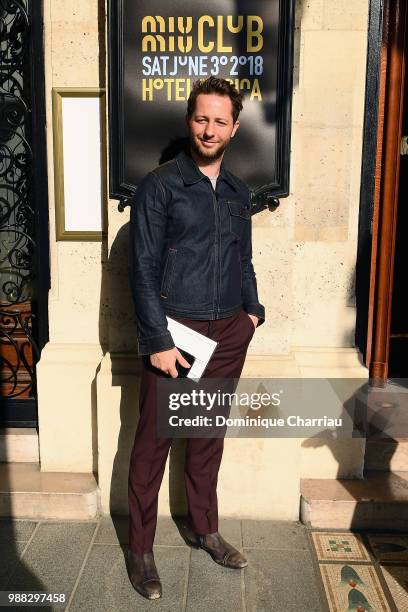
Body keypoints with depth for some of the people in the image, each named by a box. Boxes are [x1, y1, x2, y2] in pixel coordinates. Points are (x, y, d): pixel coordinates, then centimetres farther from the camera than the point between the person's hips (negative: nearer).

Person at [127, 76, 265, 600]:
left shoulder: (238, 192, 11)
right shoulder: (159, 186, -7)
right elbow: (143, 268, -11)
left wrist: (252, 311, 8)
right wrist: (157, 341, -15)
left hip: (228, 333, 5)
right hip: (174, 330, -5)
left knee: (209, 435, 16)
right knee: (153, 441, 4)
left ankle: (206, 529, 34)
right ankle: (140, 550, 20)